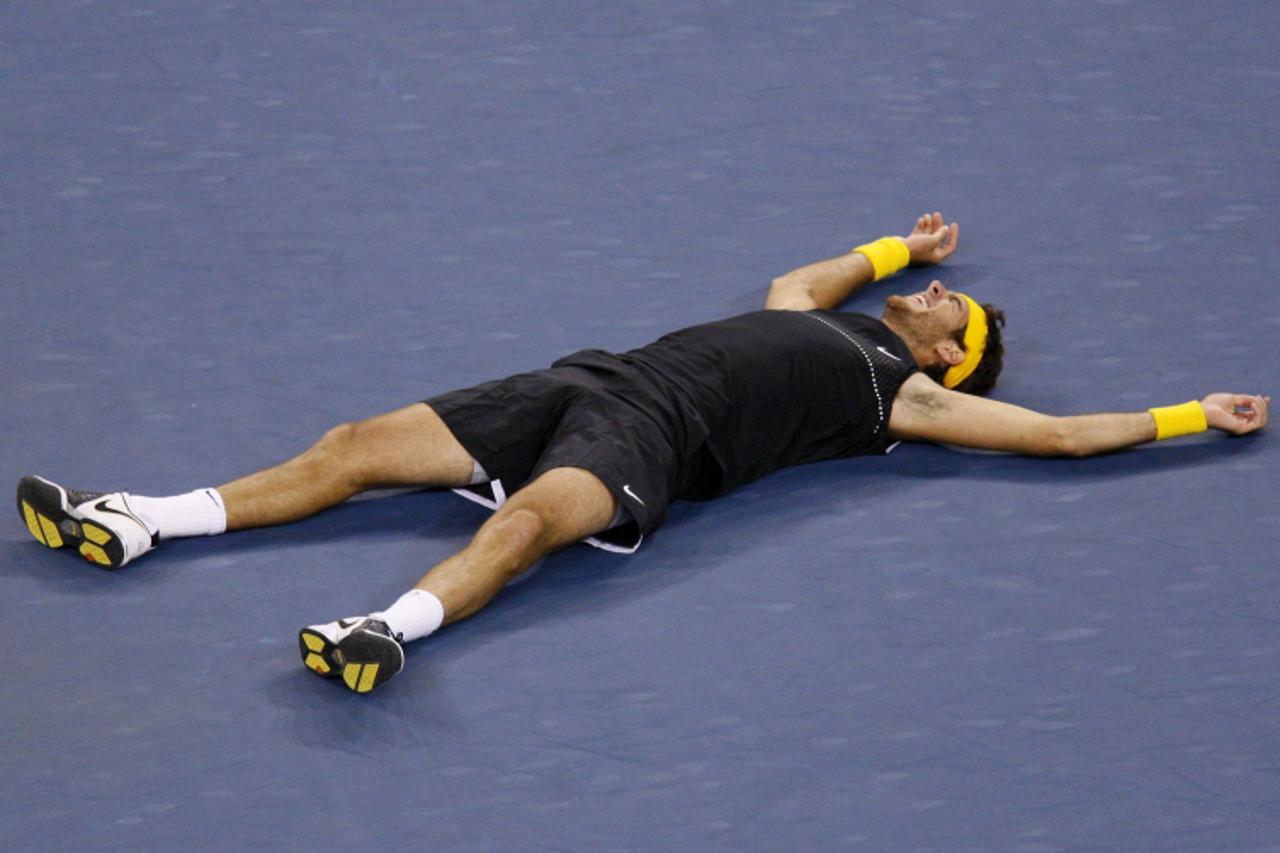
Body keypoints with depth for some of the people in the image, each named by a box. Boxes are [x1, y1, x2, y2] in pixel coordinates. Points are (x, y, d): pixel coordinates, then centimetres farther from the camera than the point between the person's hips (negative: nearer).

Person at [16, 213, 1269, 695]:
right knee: (359, 445, -4)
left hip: (652, 434, -7)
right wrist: (897, 247, 63)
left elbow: (1055, 429, 8)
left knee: (525, 518, -40)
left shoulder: (907, 393, 11)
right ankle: (132, 527, -8)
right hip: (598, 378, 7)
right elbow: (797, 279, 53)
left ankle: (390, 631, -62)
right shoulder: (812, 321, 30)